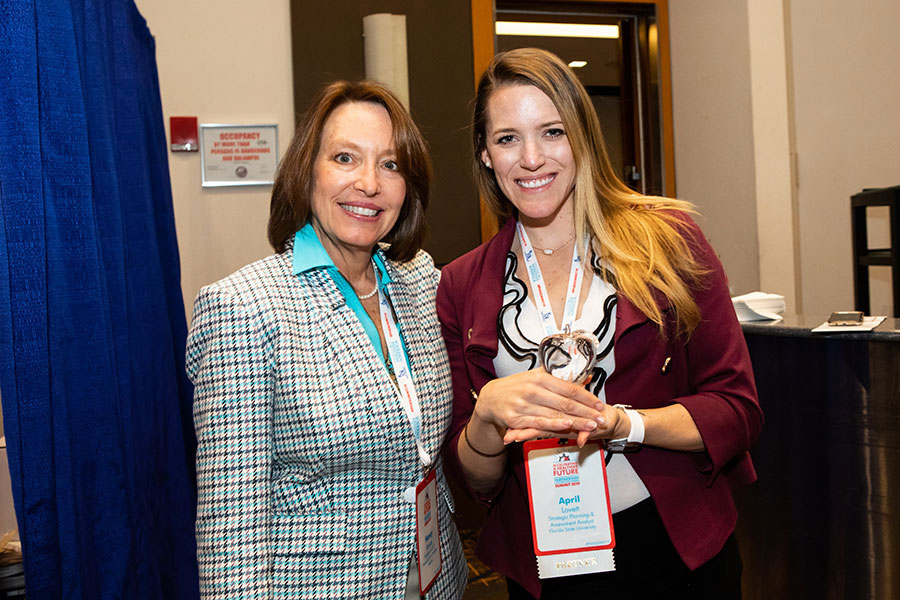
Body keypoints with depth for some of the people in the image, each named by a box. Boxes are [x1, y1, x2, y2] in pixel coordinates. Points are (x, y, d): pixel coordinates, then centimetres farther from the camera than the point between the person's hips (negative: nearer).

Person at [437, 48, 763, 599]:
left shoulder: (667, 239, -7)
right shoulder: (460, 286, -3)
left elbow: (739, 410, -8)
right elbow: (473, 479, -2)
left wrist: (618, 422, -24)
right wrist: (489, 414, -24)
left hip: (681, 553, -1)